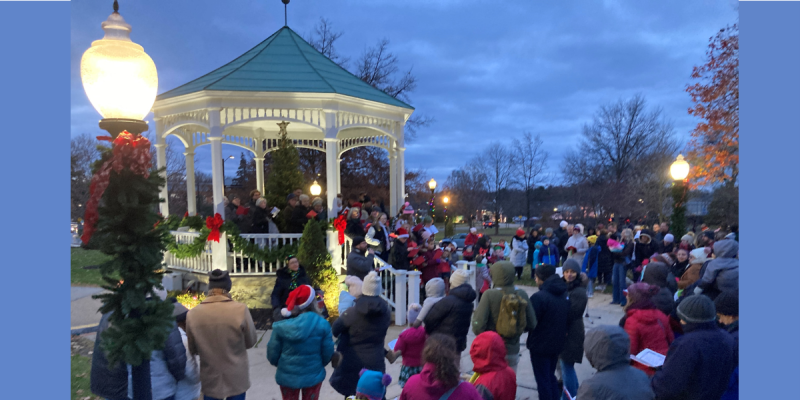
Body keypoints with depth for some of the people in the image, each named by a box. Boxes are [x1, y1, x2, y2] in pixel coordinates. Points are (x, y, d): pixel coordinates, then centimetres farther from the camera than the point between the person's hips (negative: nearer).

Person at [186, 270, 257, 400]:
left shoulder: (192, 314, -12)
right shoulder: (241, 309, -19)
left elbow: (192, 349, 1)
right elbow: (250, 342, -5)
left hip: (209, 379, 2)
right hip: (236, 378, -1)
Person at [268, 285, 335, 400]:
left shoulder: (282, 327, -15)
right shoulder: (322, 324, -18)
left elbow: (272, 355, -8)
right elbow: (327, 353, -11)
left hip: (287, 376, 1)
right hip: (313, 375, -1)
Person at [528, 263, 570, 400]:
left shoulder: (539, 297, -23)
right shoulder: (564, 294, 4)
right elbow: (567, 319, 12)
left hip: (540, 345, -7)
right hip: (557, 343, 8)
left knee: (543, 380, 5)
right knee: (551, 377, 21)